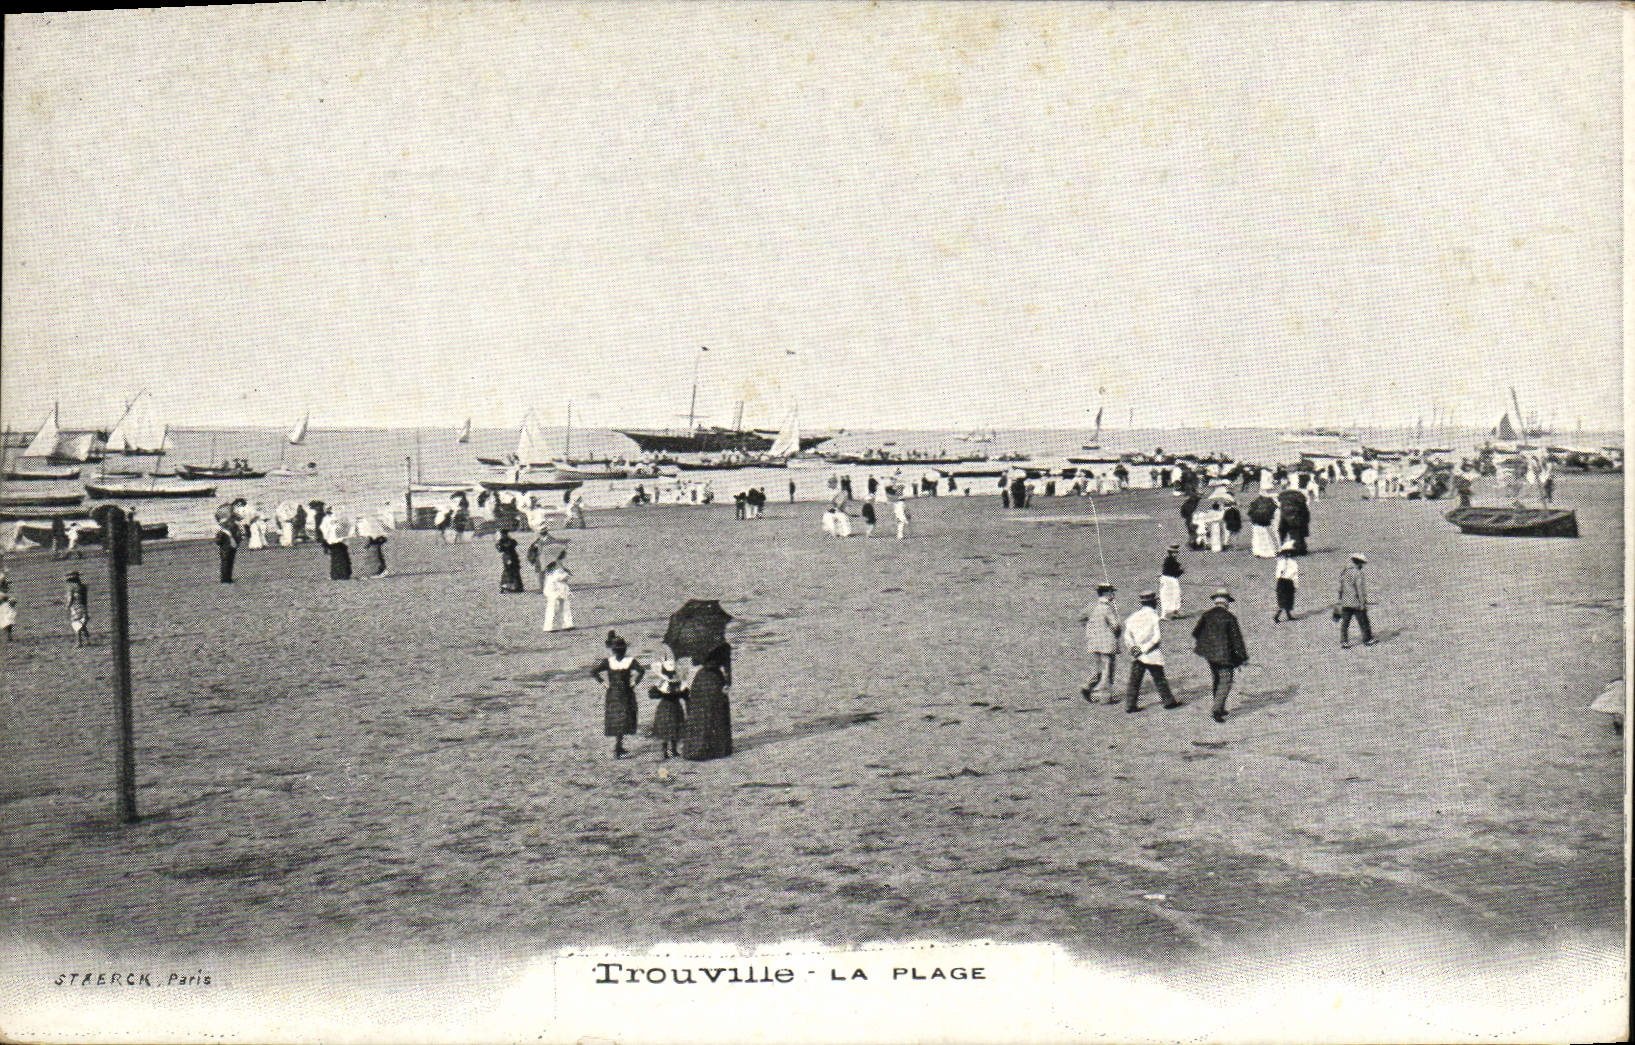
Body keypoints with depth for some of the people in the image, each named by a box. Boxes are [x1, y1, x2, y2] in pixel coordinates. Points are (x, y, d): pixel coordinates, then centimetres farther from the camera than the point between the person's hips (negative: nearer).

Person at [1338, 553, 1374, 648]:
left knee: (1345, 623, 6)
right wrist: (1363, 602, -13)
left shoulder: (1344, 572, 9)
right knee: (1363, 622, 8)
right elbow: (1360, 589, -16)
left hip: (1345, 603, 6)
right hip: (1356, 603, -6)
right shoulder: (1358, 573, -14)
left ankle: (1344, 642, 4)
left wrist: (1341, 601, 21)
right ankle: (1367, 639, 17)